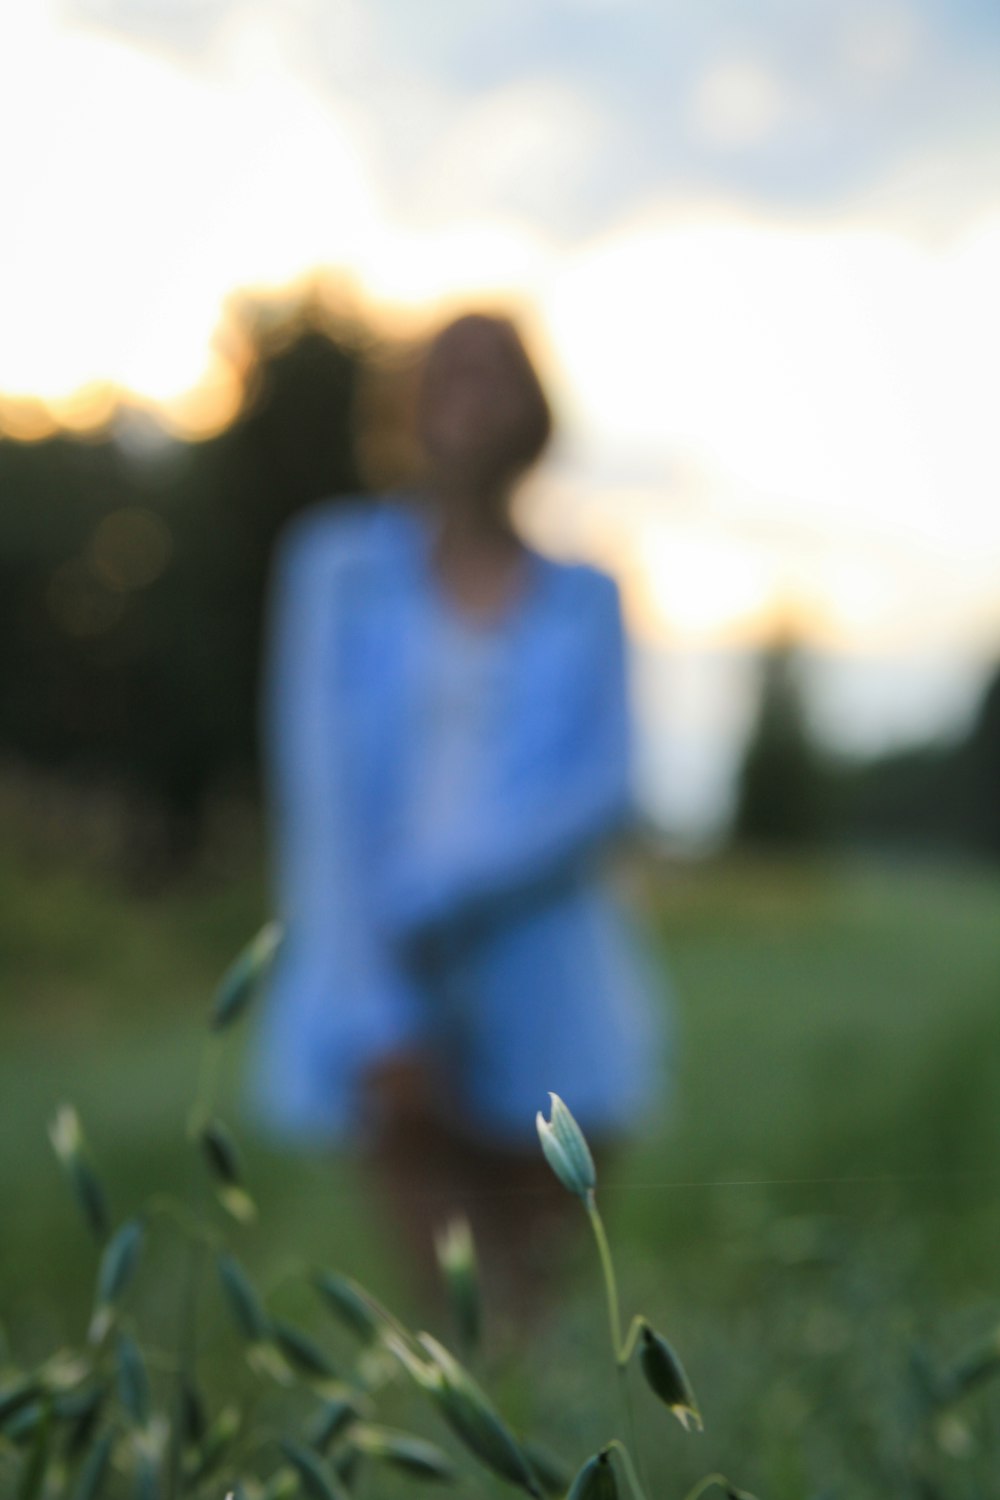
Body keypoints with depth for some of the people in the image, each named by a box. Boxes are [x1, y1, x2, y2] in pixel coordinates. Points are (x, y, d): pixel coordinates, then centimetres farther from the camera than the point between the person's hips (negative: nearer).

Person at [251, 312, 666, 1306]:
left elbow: (604, 789, -3)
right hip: (397, 996, -1)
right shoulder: (342, 565, 4)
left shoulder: (582, 601, 8)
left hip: (543, 1007, 1)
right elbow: (322, 786, -2)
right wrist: (377, 1012, -10)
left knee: (535, 1294, 5)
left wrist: (458, 887, -18)